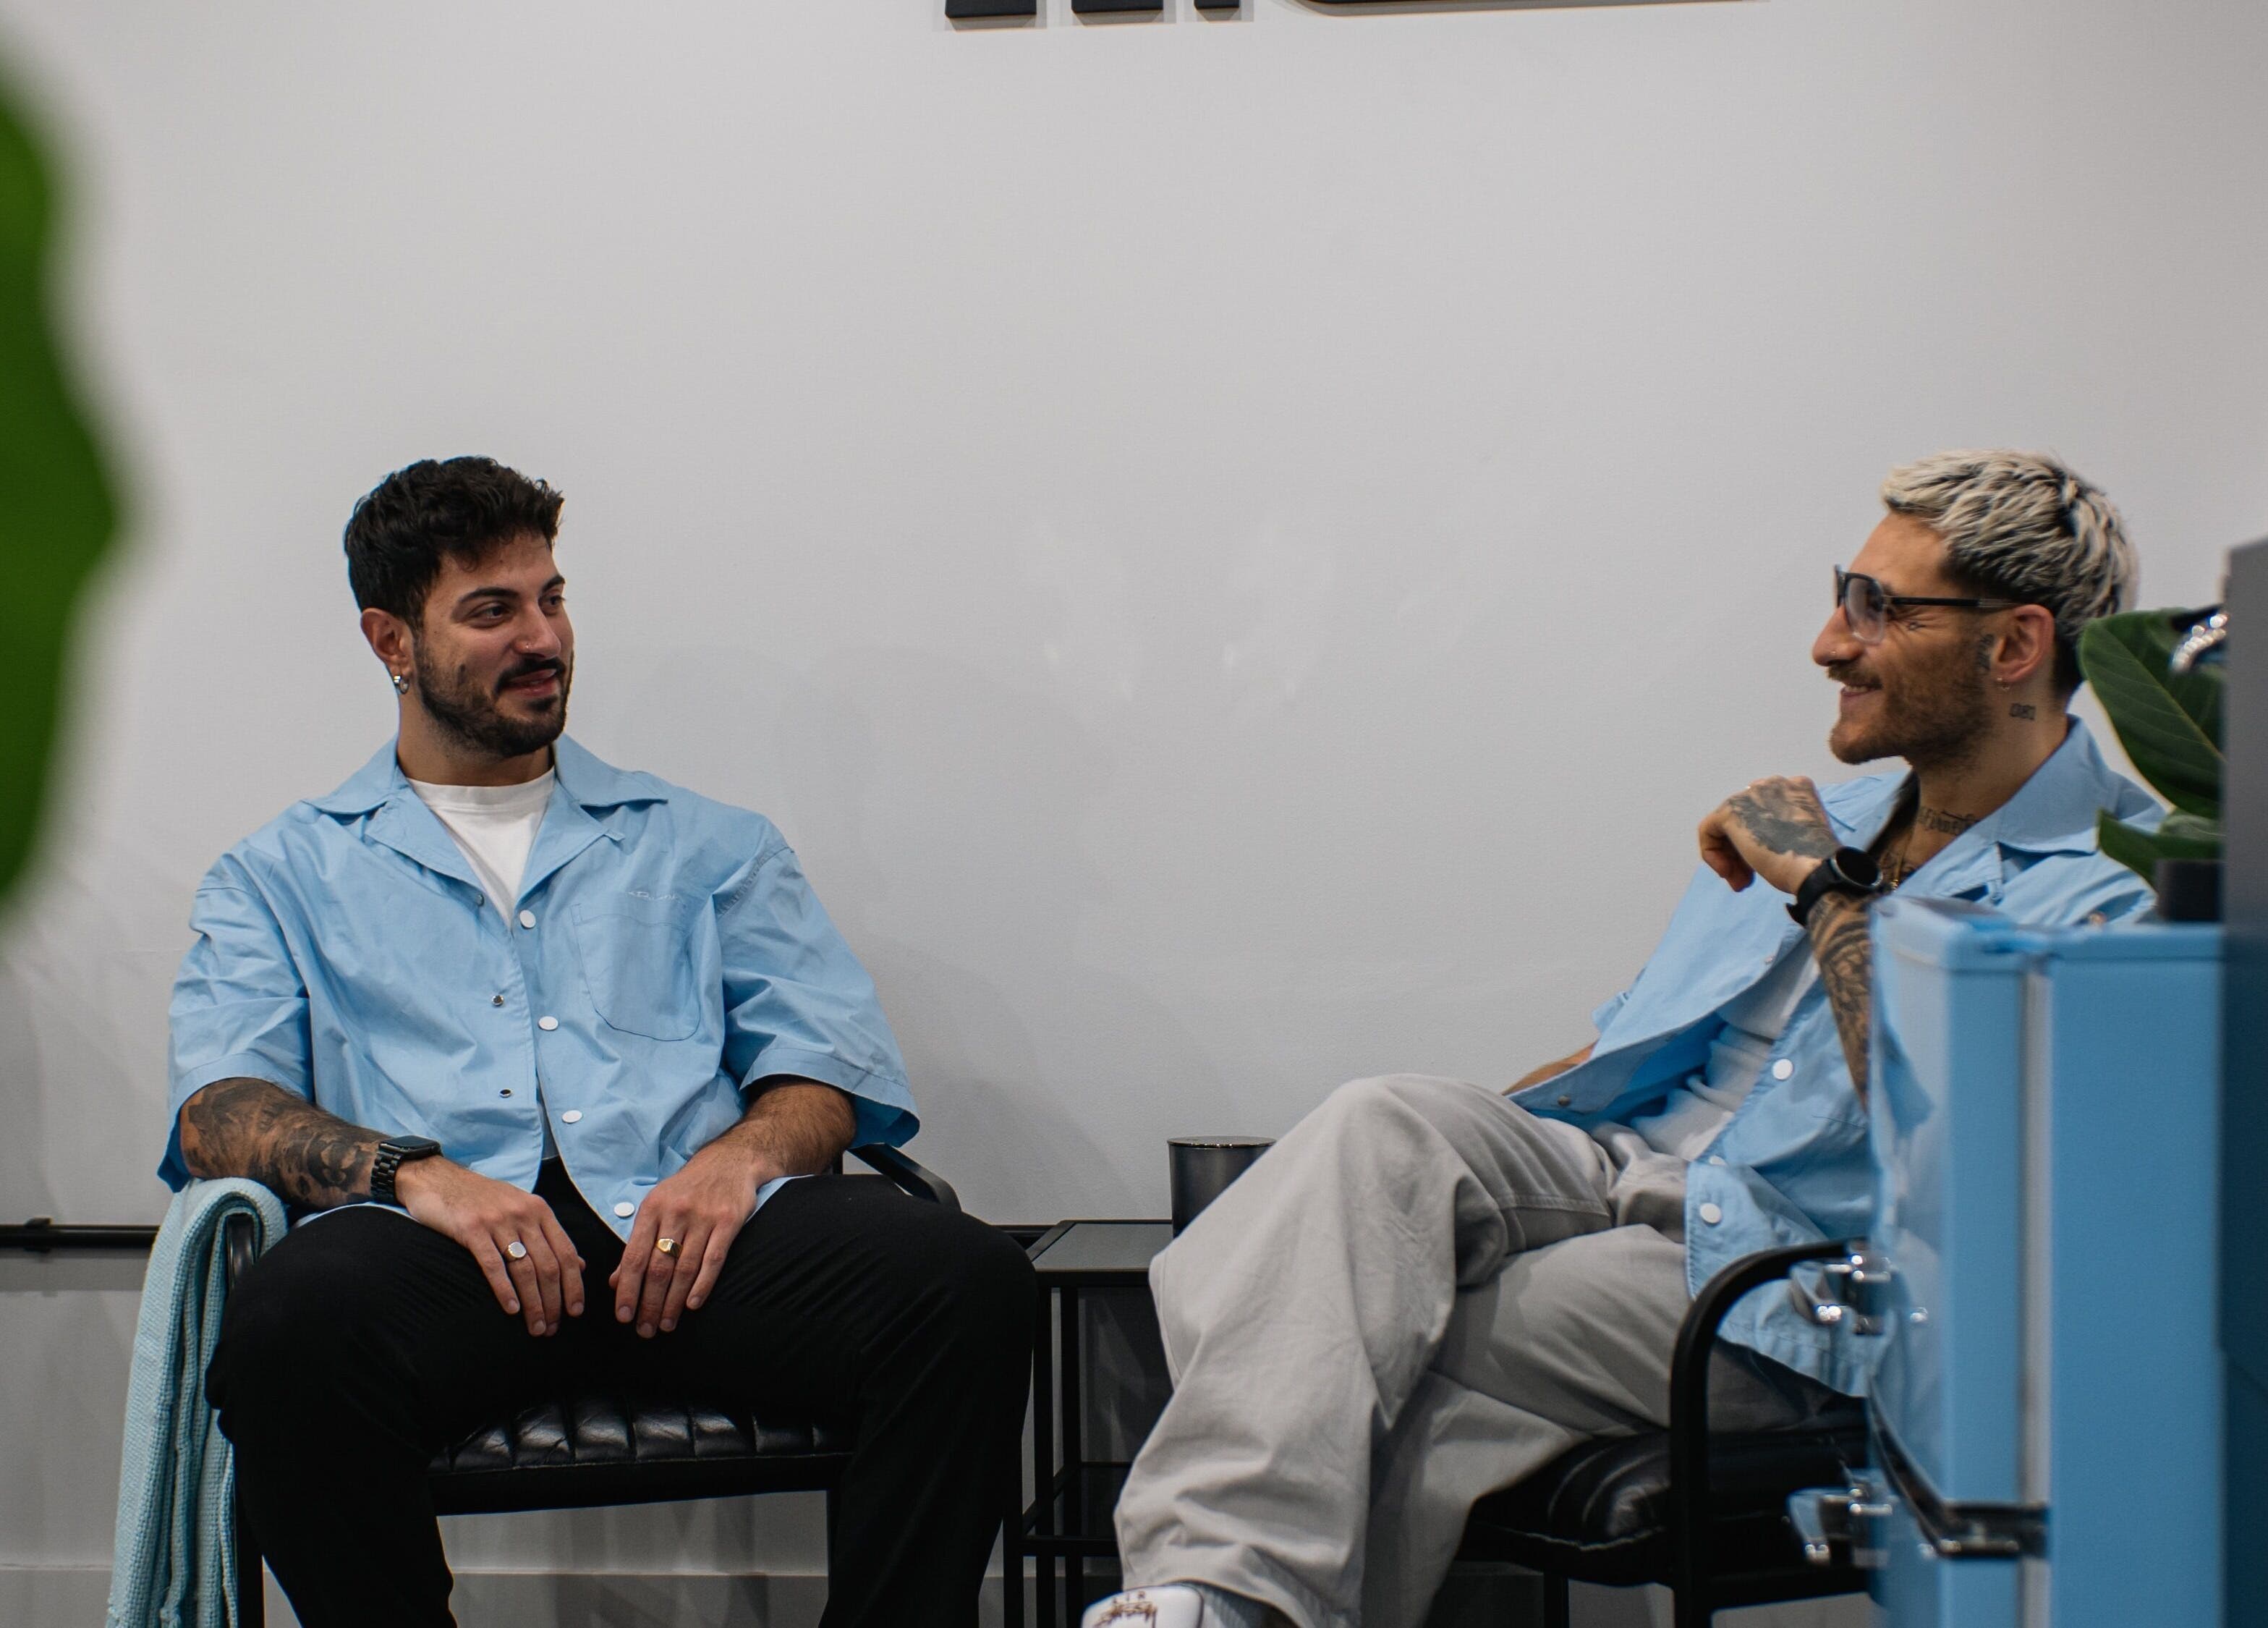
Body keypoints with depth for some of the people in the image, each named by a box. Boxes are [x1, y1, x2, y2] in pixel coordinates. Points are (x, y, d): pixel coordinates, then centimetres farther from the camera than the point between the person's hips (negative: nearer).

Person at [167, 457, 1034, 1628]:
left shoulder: (703, 847, 28)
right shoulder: (287, 875, 24)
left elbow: (828, 1070, 17)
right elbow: (219, 1109, 8)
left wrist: (742, 1153, -8)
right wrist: (414, 1172, -13)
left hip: (687, 1227, 2)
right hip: (443, 1234, -1)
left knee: (966, 1281, -31)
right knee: (290, 1323, -39)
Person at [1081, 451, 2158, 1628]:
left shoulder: (2109, 891, -5)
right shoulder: (1817, 821, 22)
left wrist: (1831, 894, -15)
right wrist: (1449, 1151, 11)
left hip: (1760, 1281, -6)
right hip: (1614, 1176, 6)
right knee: (1385, 1124, -27)